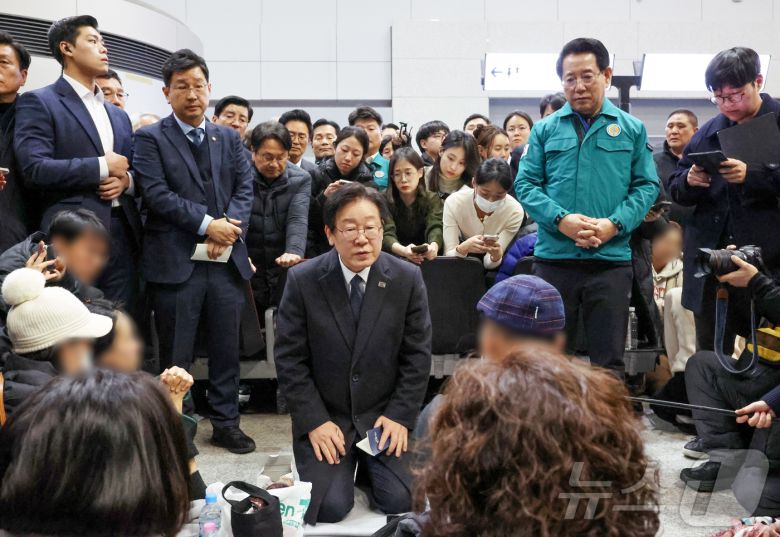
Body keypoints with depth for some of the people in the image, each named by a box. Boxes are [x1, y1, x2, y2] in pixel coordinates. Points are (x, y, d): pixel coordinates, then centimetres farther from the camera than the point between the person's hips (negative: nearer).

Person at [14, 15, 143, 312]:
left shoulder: (119, 115, 22)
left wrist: (126, 180, -2)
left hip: (123, 233, 6)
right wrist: (102, 166, -9)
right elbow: (35, 168, -14)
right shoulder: (38, 102, 0)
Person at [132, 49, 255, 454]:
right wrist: (207, 224, -16)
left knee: (227, 348, 11)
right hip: (175, 262, -4)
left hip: (226, 259, 4)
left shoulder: (229, 139, 14)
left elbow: (244, 189, 7)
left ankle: (226, 423, 24)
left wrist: (230, 227, -11)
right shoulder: (150, 138, 0)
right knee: (175, 355, 5)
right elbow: (157, 194, -10)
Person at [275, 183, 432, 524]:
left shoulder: (408, 279, -7)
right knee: (329, 508, -14)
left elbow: (417, 355, -1)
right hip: (324, 416, -1)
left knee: (400, 502, -12)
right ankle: (338, 470, 20)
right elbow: (290, 359, -7)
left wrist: (400, 415, -8)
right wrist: (314, 422, -12)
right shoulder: (302, 280, -10)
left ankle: (368, 466, 21)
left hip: (385, 414, 1)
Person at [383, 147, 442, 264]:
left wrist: (433, 247, -38)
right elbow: (387, 234, -15)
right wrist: (403, 251, -37)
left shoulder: (432, 199, 2)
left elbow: (435, 229, -15)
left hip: (425, 259, 1)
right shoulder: (384, 199, -3)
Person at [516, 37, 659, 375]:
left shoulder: (632, 130, 8)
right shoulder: (545, 130, 8)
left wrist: (615, 223, -13)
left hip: (612, 259, 0)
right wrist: (561, 219, -13)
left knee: (609, 359, 6)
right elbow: (525, 184, 3)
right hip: (554, 258, 1)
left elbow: (646, 186, 4)